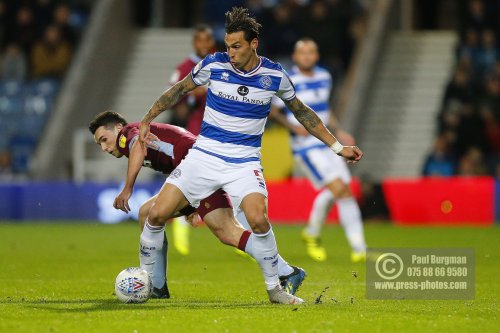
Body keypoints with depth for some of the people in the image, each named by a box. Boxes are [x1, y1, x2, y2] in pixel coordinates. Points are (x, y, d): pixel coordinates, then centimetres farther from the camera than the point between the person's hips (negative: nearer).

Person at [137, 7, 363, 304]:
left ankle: (274, 289, -6)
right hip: (204, 155, 1)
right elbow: (180, 90, 11)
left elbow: (301, 112, 11)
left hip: (244, 162, -1)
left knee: (259, 220, -26)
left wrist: (337, 147, 10)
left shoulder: (274, 75, -5)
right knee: (157, 215, -10)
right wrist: (147, 121, 5)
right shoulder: (214, 65, -7)